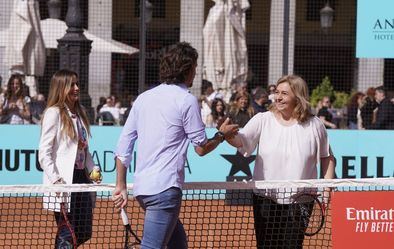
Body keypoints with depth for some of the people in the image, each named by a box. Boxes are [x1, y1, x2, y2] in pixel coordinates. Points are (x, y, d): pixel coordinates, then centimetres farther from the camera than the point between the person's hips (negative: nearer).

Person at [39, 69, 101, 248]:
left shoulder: (79, 114, 17)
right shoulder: (54, 113, -8)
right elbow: (44, 152, -12)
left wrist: (92, 170, 9)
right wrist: (55, 179, -20)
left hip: (81, 177, 8)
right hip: (64, 182, -8)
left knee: (84, 233, 8)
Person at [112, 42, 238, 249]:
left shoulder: (143, 98, 13)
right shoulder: (187, 100, -6)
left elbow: (123, 145, 13)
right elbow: (201, 147, -2)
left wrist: (121, 186, 16)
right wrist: (222, 134, 17)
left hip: (141, 187, 8)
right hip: (165, 188, -8)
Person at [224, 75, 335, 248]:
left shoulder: (314, 125, 0)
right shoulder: (263, 120, -2)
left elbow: (327, 157, 11)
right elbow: (242, 141, -15)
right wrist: (229, 136, -38)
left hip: (299, 202, 0)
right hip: (266, 200, 0)